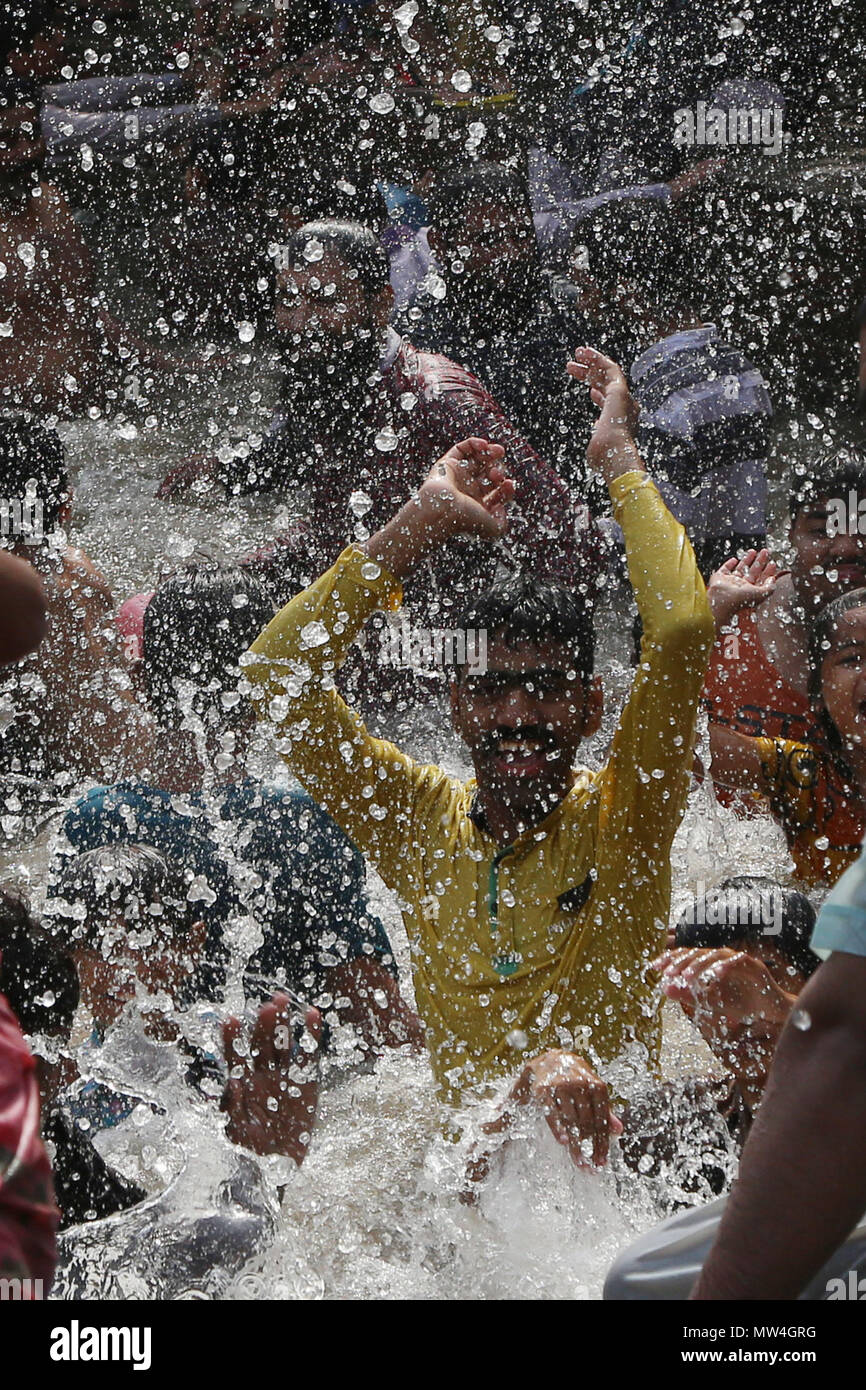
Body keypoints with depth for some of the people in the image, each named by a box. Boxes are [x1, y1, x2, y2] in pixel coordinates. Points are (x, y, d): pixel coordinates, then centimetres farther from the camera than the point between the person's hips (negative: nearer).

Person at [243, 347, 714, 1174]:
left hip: (616, 1157, -4)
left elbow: (682, 629, -14)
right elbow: (280, 671, 2)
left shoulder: (621, 818, 0)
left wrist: (619, 460, -2)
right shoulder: (420, 819, 8)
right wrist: (421, 525, 3)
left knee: (568, 1086, -37)